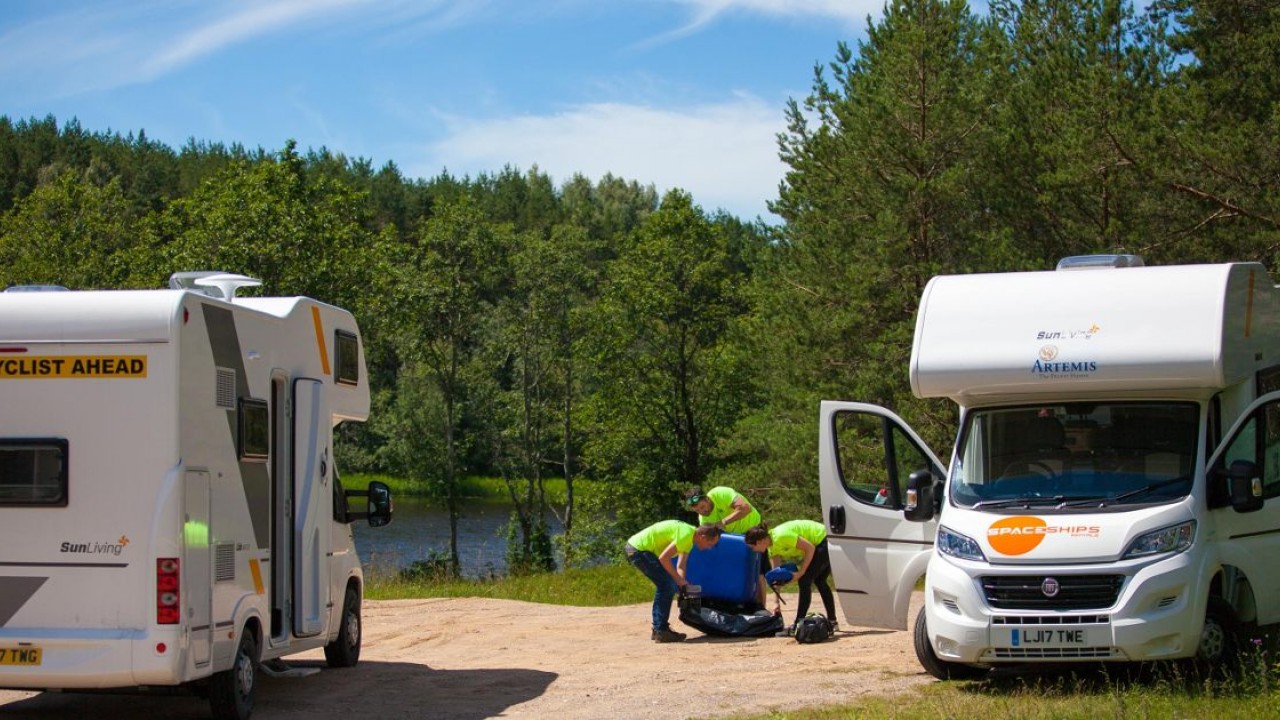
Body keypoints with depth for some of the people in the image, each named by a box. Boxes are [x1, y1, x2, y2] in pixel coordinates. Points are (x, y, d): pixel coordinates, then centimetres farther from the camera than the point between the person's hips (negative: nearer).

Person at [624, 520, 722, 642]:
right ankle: (661, 631, -10)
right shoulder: (686, 534, -21)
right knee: (667, 585, -11)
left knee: (667, 585, 13)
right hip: (638, 549, -10)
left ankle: (658, 630, 18)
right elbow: (664, 558, -23)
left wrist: (682, 582, -4)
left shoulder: (690, 537, 11)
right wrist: (679, 579, -15)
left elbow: (681, 566, 12)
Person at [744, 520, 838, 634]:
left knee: (804, 581, -10)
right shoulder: (772, 545, 2)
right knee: (819, 581, 20)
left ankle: (798, 625, -7)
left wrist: (801, 572, -19)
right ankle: (832, 621, 31)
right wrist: (776, 601, 1)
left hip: (824, 542, -10)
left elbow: (810, 548, -24)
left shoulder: (781, 537, -27)